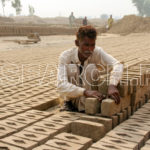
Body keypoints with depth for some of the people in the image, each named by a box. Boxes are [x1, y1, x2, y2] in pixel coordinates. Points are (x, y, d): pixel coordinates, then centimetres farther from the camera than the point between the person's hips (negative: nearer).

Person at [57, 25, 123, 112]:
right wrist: (85, 92, -52)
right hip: (71, 96, -1)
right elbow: (61, 86, -37)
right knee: (71, 67, -27)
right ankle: (68, 102, -8)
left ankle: (83, 107, -17)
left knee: (91, 68, -26)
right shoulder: (65, 56, -25)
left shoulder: (97, 52, -21)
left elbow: (118, 65, -35)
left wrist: (112, 85, -54)